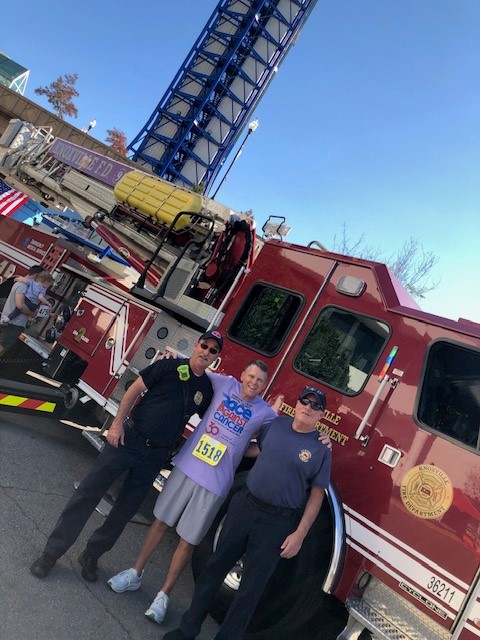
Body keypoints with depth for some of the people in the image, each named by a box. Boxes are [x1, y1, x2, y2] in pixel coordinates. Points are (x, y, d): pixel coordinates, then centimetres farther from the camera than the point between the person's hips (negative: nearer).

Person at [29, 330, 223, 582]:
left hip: (156, 454, 3)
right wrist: (117, 424, -10)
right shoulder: (170, 366, -8)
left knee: (125, 509, 11)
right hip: (129, 438, -3)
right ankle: (52, 551, 15)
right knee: (89, 492, 0)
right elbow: (134, 390, -5)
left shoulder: (208, 388, 3)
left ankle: (92, 555, 31)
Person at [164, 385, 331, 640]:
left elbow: (316, 495, -5)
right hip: (244, 505, 4)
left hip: (277, 522, -3)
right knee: (216, 566, 13)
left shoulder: (321, 449, -9)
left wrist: (299, 534, -9)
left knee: (251, 587, 5)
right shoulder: (276, 424, 1)